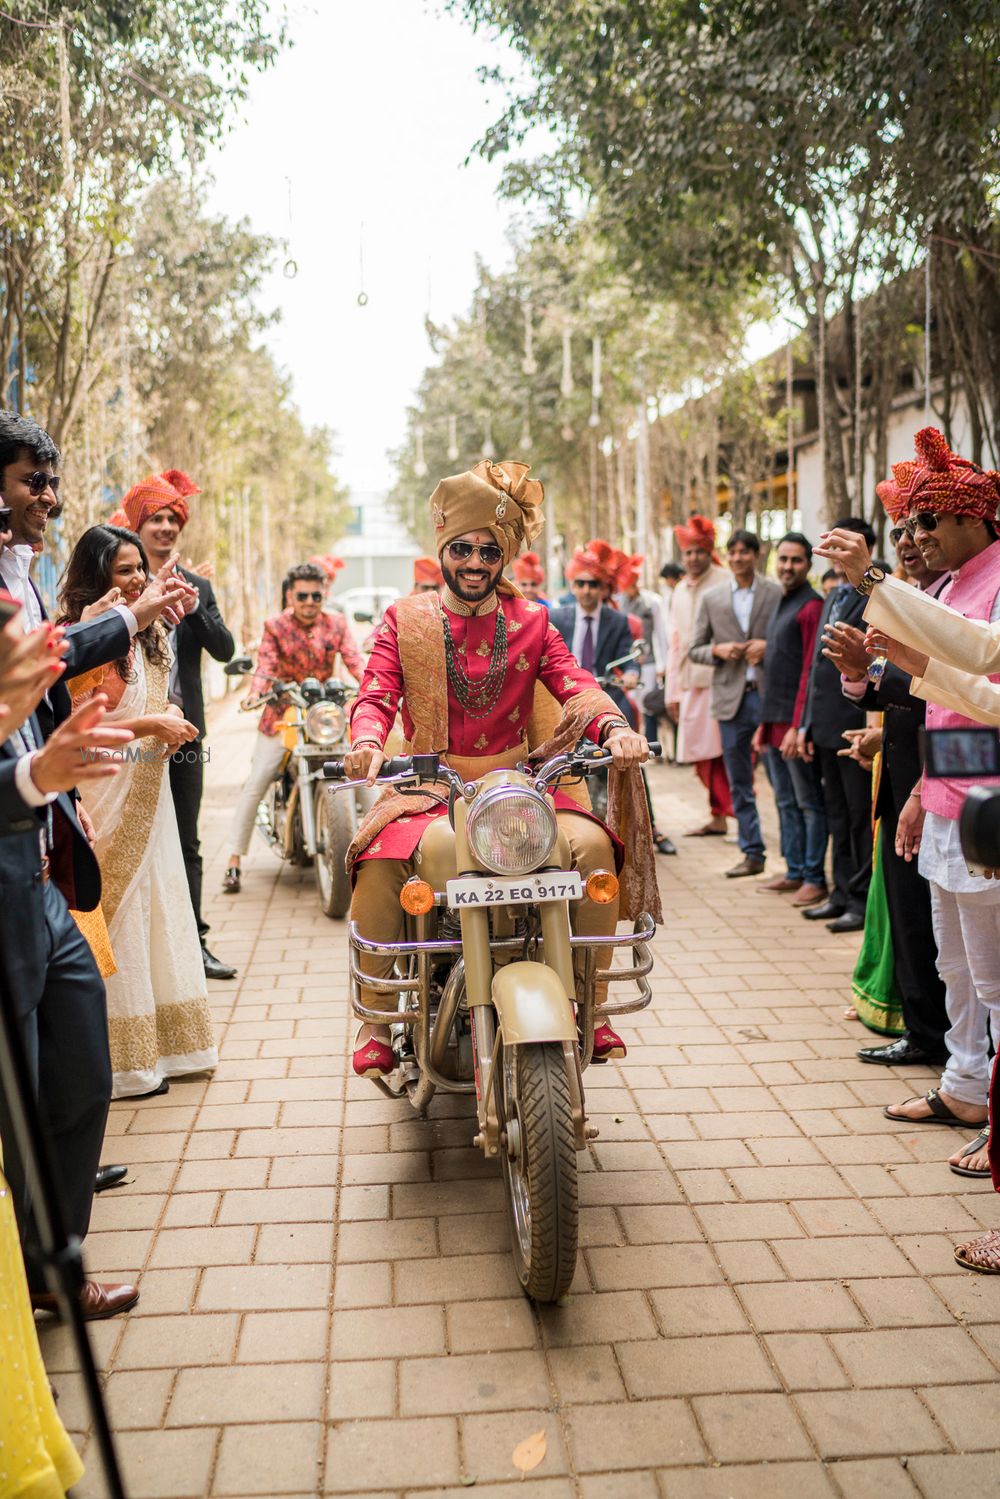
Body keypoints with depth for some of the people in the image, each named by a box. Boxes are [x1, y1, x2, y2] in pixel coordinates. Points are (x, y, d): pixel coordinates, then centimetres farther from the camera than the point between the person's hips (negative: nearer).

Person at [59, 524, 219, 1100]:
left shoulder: (145, 635, 14)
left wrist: (171, 725, 6)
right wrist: (150, 725, -18)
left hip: (148, 792, 9)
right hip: (106, 794, -9)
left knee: (158, 909, 13)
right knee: (118, 918, -2)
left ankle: (159, 1044, 25)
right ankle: (123, 1060, 10)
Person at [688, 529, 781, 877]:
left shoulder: (777, 593, 2)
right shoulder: (711, 598, 9)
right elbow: (694, 649, 11)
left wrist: (769, 646, -13)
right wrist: (718, 651, -8)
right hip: (732, 698, 3)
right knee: (739, 784, 7)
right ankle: (752, 853, 17)